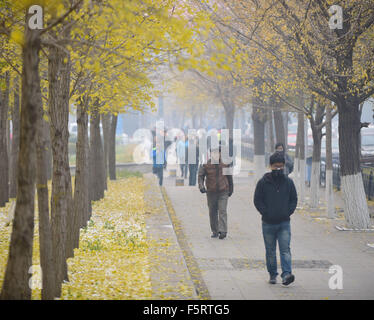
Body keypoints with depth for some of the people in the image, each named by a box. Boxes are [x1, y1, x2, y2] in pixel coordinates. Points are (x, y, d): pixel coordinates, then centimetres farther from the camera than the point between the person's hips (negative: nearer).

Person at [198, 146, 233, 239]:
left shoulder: (225, 165, 2)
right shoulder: (206, 165, -2)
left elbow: (229, 177, 14)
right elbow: (201, 176, -1)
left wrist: (231, 189, 20)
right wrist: (201, 186, -19)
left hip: (223, 191, -1)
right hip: (211, 192, 1)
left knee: (222, 210, -12)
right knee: (212, 212, 7)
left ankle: (222, 231, -16)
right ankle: (214, 231, 19)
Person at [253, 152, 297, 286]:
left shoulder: (288, 182, 4)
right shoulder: (263, 182, -2)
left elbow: (294, 199, 12)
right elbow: (257, 200, 1)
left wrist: (288, 212, -2)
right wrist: (266, 213, -8)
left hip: (284, 223, 0)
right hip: (268, 223, 0)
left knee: (285, 249, -10)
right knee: (270, 251, 8)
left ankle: (286, 274, -17)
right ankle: (272, 275, 19)